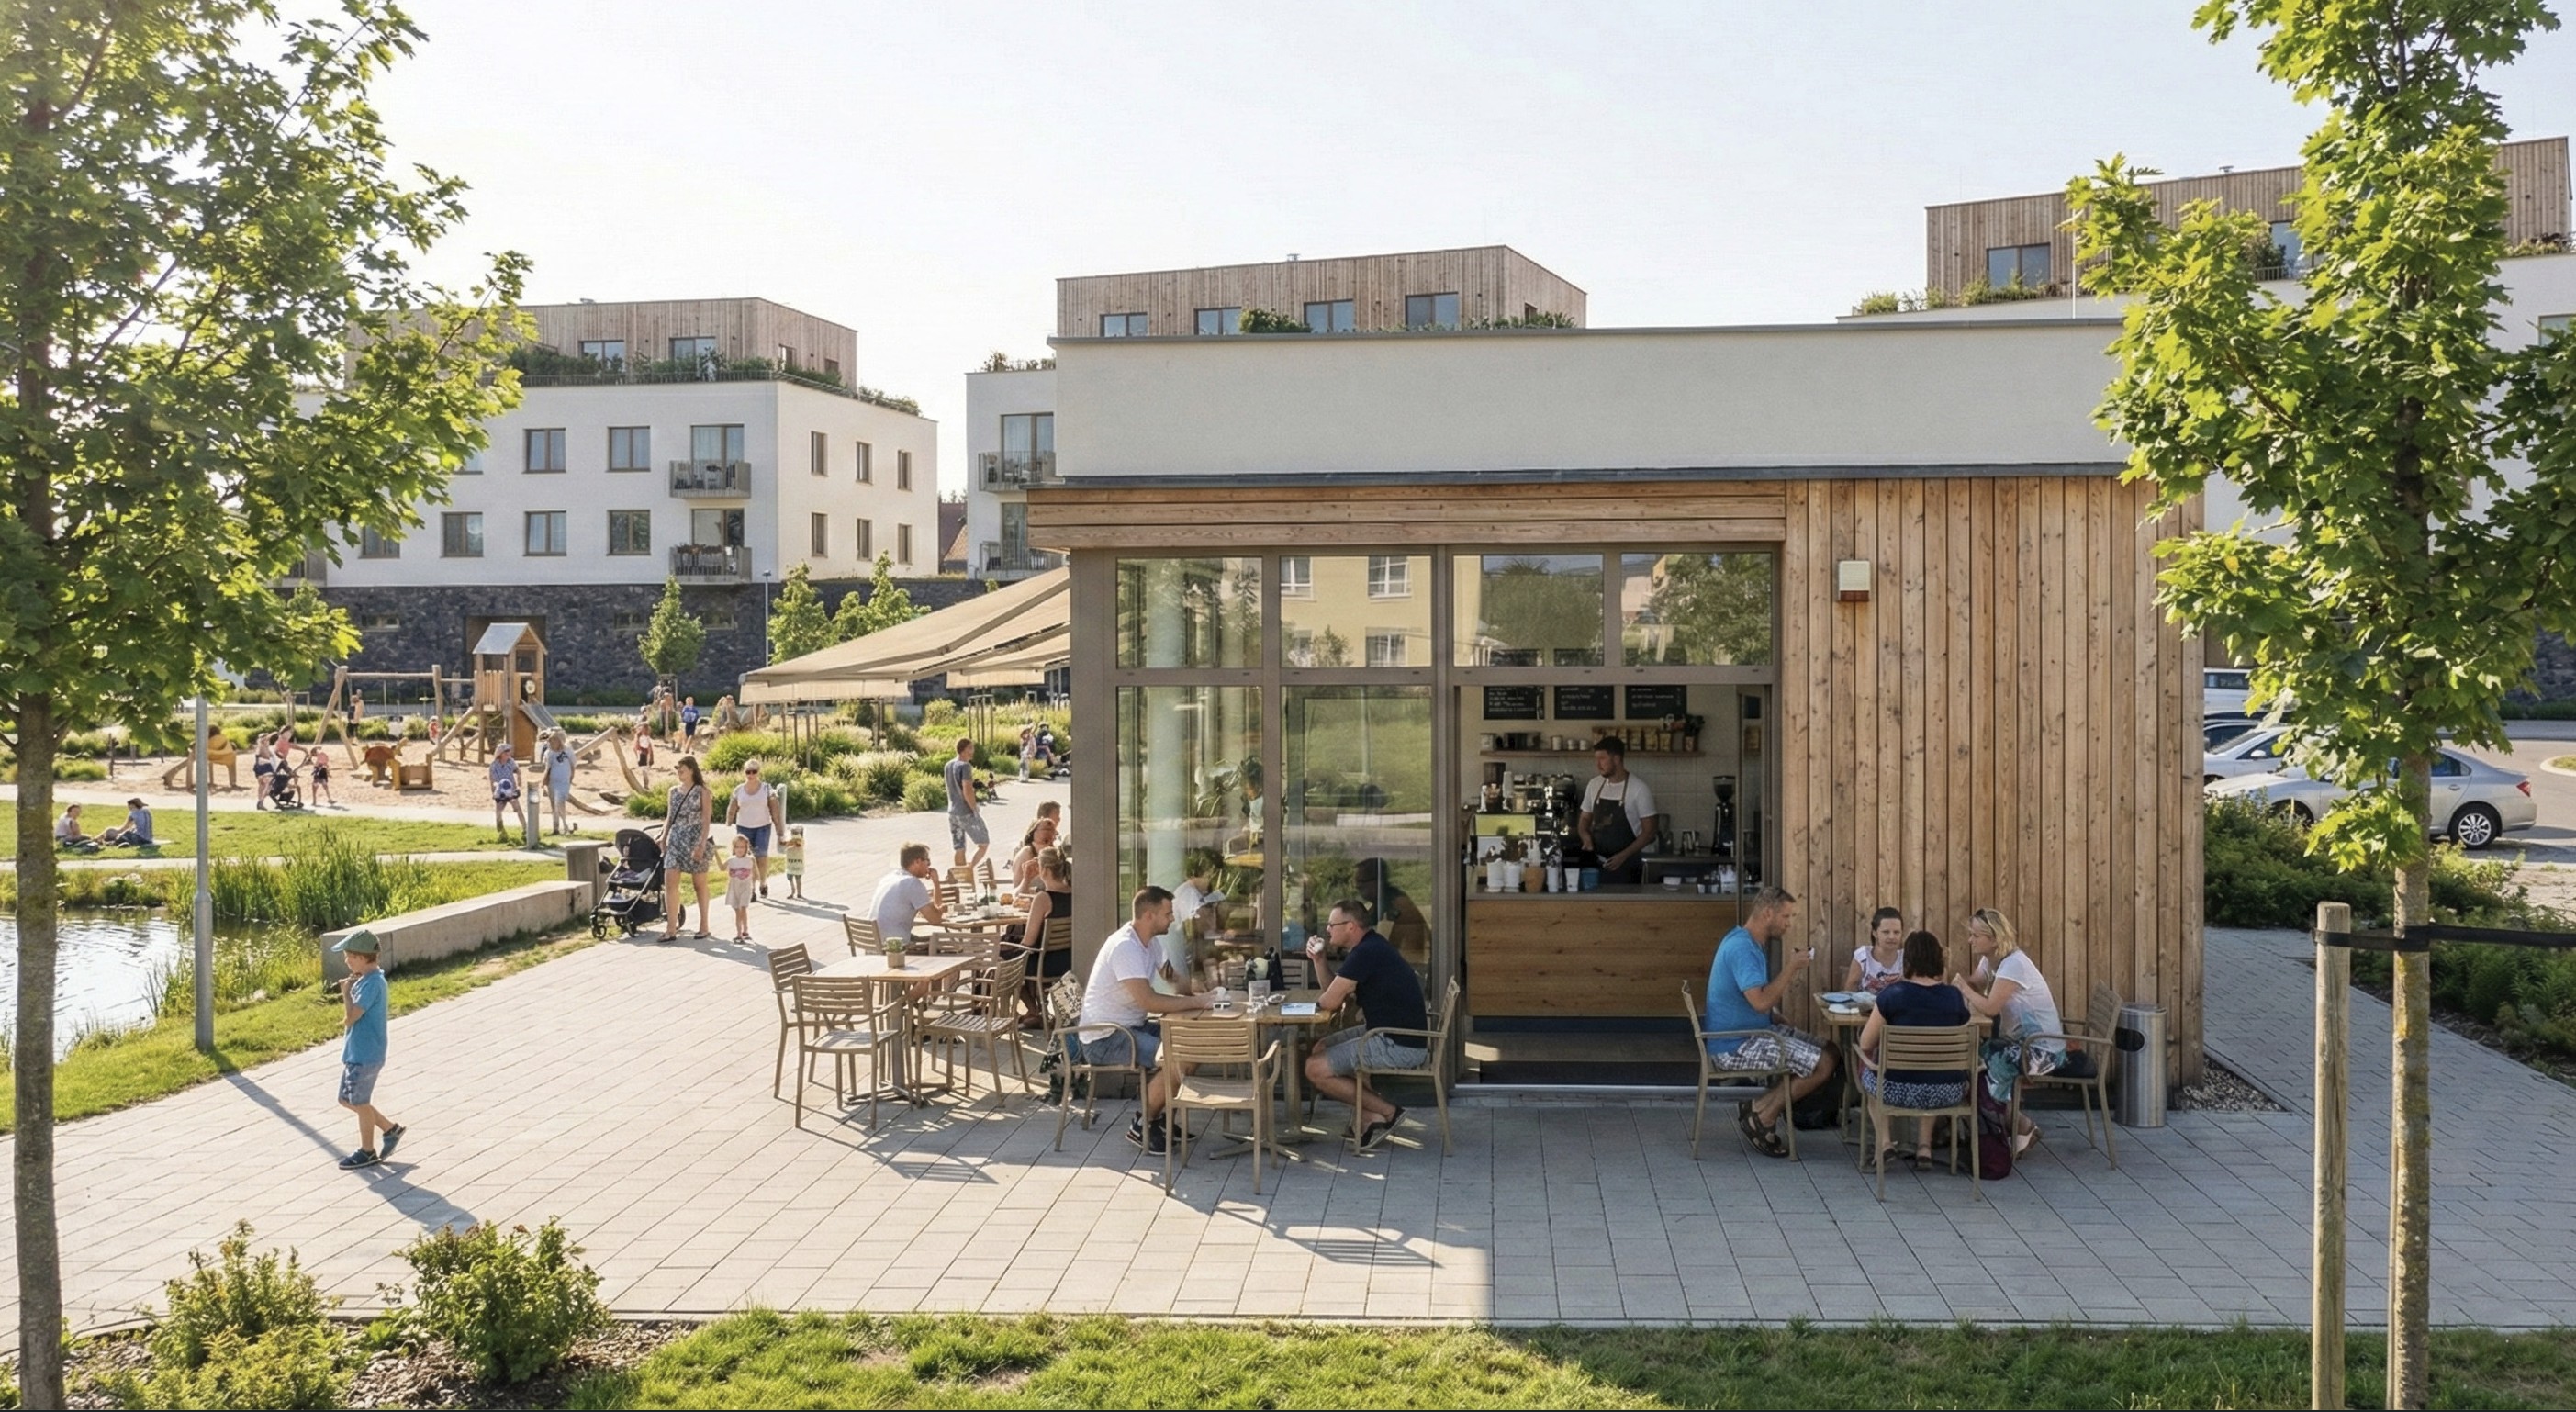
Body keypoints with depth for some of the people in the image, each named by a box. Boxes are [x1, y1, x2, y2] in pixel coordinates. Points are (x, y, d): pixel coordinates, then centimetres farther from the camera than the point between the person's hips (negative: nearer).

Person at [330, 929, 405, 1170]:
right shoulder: (366, 979, 9)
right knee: (347, 1100, 18)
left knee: (360, 1103, 4)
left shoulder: (371, 983, -22)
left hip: (365, 1055, -10)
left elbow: (351, 1017, -25)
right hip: (356, 1052, 10)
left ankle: (367, 1151, 19)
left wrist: (346, 992, -14)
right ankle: (390, 1129, 26)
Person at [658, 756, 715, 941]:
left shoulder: (701, 792, -2)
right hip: (675, 840, 4)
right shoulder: (673, 791, 12)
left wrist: (702, 844, -14)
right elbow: (669, 818, 18)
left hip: (695, 841, -4)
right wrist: (663, 838, 9)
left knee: (700, 884, 5)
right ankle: (672, 929, -9)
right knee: (669, 882, -8)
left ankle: (703, 925, 16)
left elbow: (706, 820, -6)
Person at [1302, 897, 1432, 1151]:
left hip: (1399, 1046, -11)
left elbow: (1331, 1002, -18)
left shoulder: (1366, 953, -19)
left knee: (1316, 1069, -10)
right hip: (1387, 1033, 11)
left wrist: (1318, 1002, 4)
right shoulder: (1371, 947, 14)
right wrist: (1320, 960, 5)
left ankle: (1387, 1112, -2)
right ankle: (1370, 1119, 8)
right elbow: (1334, 991, 19)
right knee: (1320, 1049, 17)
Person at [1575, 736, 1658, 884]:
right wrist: (1586, 838, -6)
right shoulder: (1594, 785, 7)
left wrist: (1623, 855, -18)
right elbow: (1584, 820, 16)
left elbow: (1648, 831, -7)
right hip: (1597, 864, 4)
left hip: (1627, 867, -4)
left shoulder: (1639, 789, -8)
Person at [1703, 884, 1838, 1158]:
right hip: (1735, 1046, -11)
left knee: (1828, 1051, 8)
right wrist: (1791, 968, -20)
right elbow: (1761, 1001, -29)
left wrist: (1793, 969, 4)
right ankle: (1762, 1116, -3)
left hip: (1757, 1032, 11)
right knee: (1823, 1064, -16)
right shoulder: (1741, 948, -21)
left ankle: (1764, 1105, 6)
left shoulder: (1752, 944, 13)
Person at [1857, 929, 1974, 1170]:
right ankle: (1924, 1146, 27)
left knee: (1868, 1068, 32)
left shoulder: (1893, 994, -13)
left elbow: (1865, 1045, -5)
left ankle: (1885, 1143, 19)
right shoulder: (1954, 996, -2)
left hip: (1898, 1090, -3)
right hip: (1946, 1093, 3)